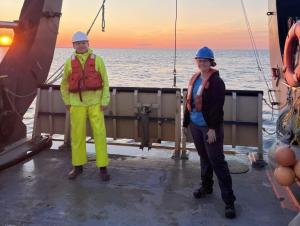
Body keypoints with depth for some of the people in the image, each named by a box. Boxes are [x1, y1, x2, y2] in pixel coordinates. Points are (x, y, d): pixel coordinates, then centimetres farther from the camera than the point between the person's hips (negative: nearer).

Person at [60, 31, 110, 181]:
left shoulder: (97, 60, 0)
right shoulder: (69, 62, 4)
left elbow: (105, 82, 0)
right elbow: (64, 84, 15)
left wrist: (105, 101, -8)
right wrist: (67, 102, 7)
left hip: (95, 102, -1)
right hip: (77, 103, 2)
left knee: (99, 134, -5)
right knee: (77, 134, 6)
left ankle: (103, 167, 5)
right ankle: (78, 166, 21)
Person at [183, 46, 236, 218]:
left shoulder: (216, 81, -12)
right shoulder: (195, 79, 11)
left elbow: (217, 107, -16)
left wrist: (213, 128, -20)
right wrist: (186, 122, 15)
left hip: (209, 127, -7)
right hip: (196, 125, 7)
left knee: (217, 161, -6)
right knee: (204, 158, 20)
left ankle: (229, 200, 1)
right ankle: (206, 186, 37)